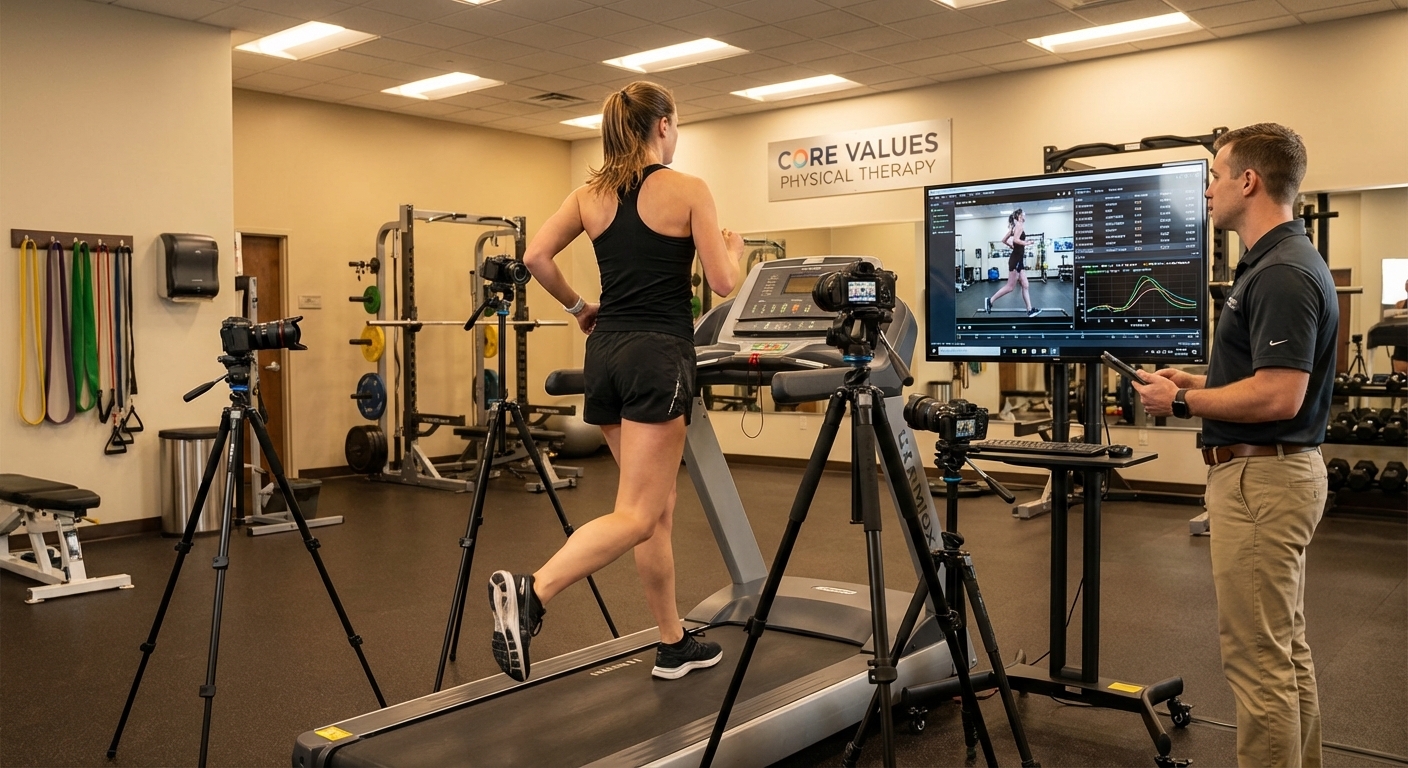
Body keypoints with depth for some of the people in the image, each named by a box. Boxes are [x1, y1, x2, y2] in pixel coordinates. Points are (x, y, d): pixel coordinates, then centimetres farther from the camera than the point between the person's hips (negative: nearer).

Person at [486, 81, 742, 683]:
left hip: (605, 352, 7)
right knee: (636, 516, -7)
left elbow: (535, 257, 2)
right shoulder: (688, 190, -4)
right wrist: (734, 249, 16)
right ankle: (530, 593, -27)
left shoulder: (590, 194, 10)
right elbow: (722, 283, -6)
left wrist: (579, 309, 16)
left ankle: (674, 644, 23)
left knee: (658, 509, 15)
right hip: (658, 355, -7)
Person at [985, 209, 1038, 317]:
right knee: (1010, 287, -4)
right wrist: (1026, 243, -14)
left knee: (1025, 285, 6)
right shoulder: (1019, 225, -10)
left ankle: (1030, 310, 5)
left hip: (1019, 259, 10)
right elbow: (1016, 240, -26)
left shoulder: (1015, 226, 16)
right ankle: (990, 300, 1)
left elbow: (1004, 240, 19)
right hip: (1016, 259, -10)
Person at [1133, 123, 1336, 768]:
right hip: (1275, 471, 11)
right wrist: (1196, 381, 11)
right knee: (1286, 650, 19)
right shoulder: (1280, 262, 14)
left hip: (1259, 478, -11)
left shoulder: (1281, 274, -20)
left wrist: (1180, 401, -16)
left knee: (1257, 658, -2)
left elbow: (1278, 395, -26)